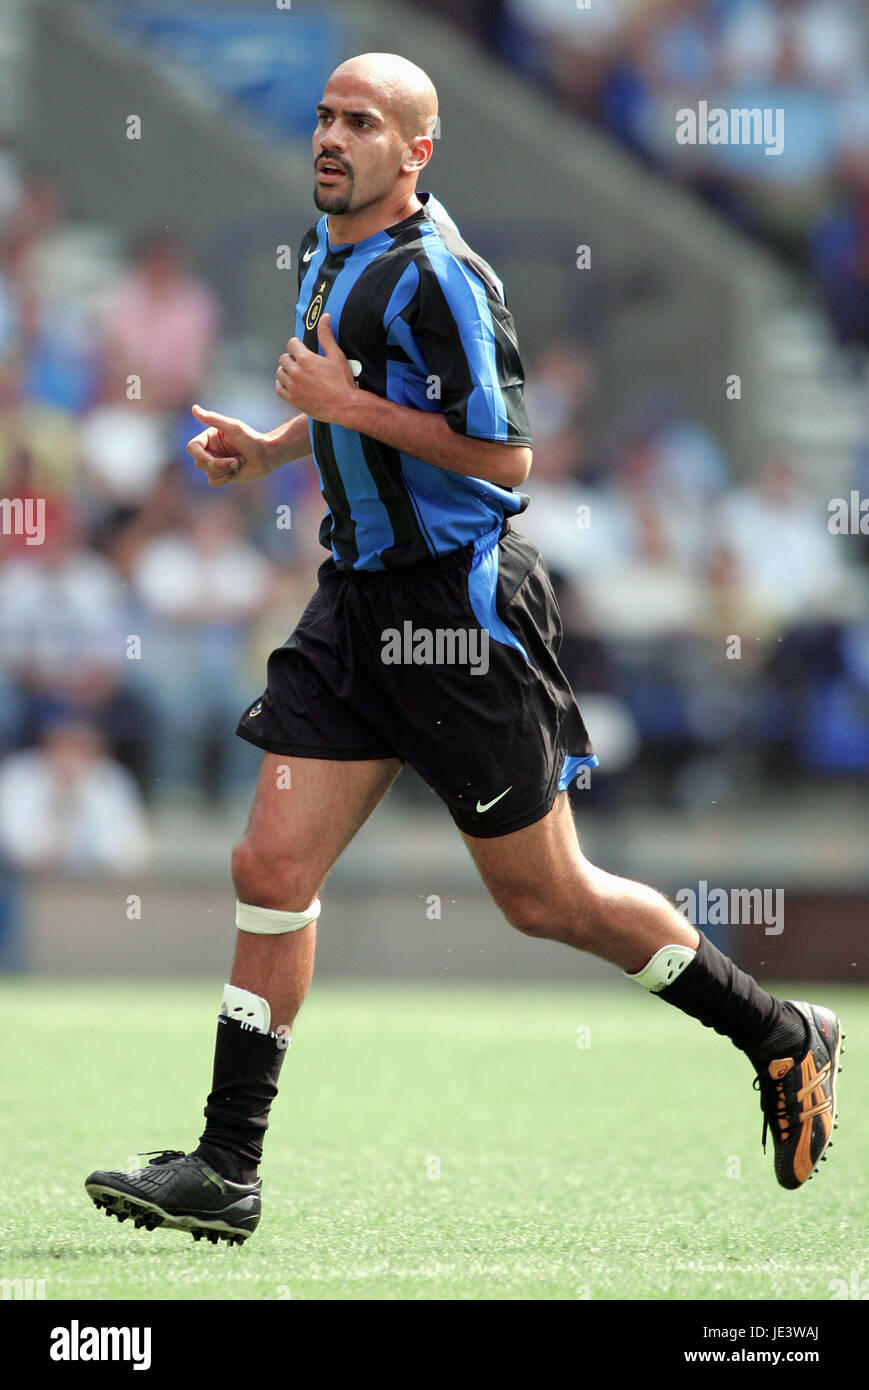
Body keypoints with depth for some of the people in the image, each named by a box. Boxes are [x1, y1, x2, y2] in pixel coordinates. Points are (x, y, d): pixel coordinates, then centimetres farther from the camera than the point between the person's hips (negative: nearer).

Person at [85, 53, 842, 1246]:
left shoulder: (437, 275, -17)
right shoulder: (330, 251, 11)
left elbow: (505, 452, -21)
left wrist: (349, 404, -20)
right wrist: (272, 447, 12)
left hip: (462, 605, -8)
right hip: (361, 601, 8)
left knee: (543, 898, 1)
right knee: (272, 868, -1)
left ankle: (782, 1040, 20)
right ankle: (226, 1172, 1)